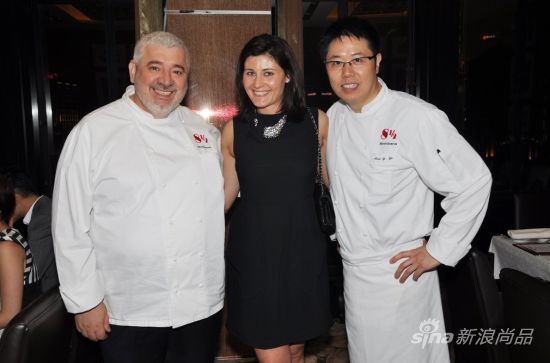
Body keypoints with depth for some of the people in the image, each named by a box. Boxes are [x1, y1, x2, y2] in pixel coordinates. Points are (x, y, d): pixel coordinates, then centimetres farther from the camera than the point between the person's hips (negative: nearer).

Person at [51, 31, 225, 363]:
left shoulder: (203, 130, 5)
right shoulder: (93, 131, -8)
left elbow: (225, 191, 18)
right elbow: (71, 226, -7)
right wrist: (85, 302, -6)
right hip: (129, 314, -3)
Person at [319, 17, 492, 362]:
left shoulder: (415, 117, -19)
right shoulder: (334, 117, 3)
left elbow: (473, 181, -18)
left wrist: (437, 251, -14)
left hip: (400, 274, -6)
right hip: (353, 272, 7)